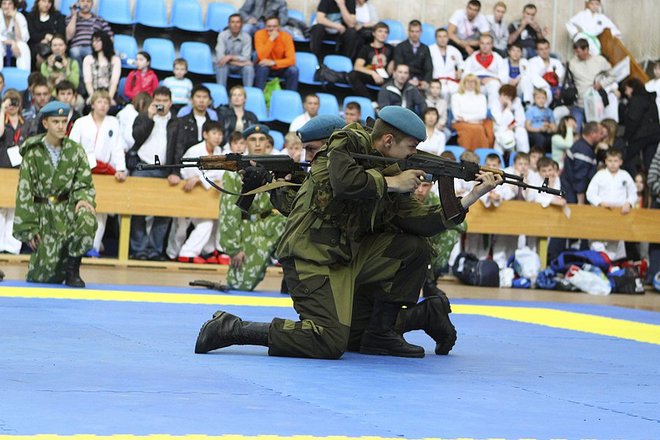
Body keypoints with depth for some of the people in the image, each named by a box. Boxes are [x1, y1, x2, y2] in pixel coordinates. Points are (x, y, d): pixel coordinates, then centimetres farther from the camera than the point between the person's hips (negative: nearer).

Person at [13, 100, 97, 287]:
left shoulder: (76, 151, 2)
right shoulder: (33, 153, -4)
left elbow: (84, 184, 5)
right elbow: (24, 192, -3)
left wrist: (83, 199, -19)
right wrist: (28, 228, -7)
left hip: (67, 207, 1)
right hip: (43, 212, -1)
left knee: (87, 220, -36)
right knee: (44, 275, -11)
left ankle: (72, 269, -14)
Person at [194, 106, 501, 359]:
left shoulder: (391, 172, 13)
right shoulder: (348, 143, -6)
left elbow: (423, 222, 4)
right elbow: (344, 182, -28)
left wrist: (472, 197, -1)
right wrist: (391, 183, -13)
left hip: (348, 256, 8)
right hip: (312, 258, -8)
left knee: (416, 248, 2)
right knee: (330, 343, -22)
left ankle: (382, 332, 8)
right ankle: (232, 328, -12)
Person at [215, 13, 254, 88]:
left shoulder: (246, 37, -11)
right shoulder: (222, 35, -11)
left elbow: (246, 58, -17)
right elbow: (219, 57, -19)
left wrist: (231, 57, -31)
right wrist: (238, 62, -24)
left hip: (240, 67, 0)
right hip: (226, 65, 0)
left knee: (249, 68, -30)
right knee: (221, 66, -33)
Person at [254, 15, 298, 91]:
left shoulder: (286, 36, -15)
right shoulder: (260, 34, -17)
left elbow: (291, 60, -22)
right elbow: (262, 57, -27)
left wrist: (273, 63, -35)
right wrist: (271, 39, -32)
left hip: (280, 68, 1)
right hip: (265, 67, -1)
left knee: (293, 70, -26)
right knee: (262, 68, -33)